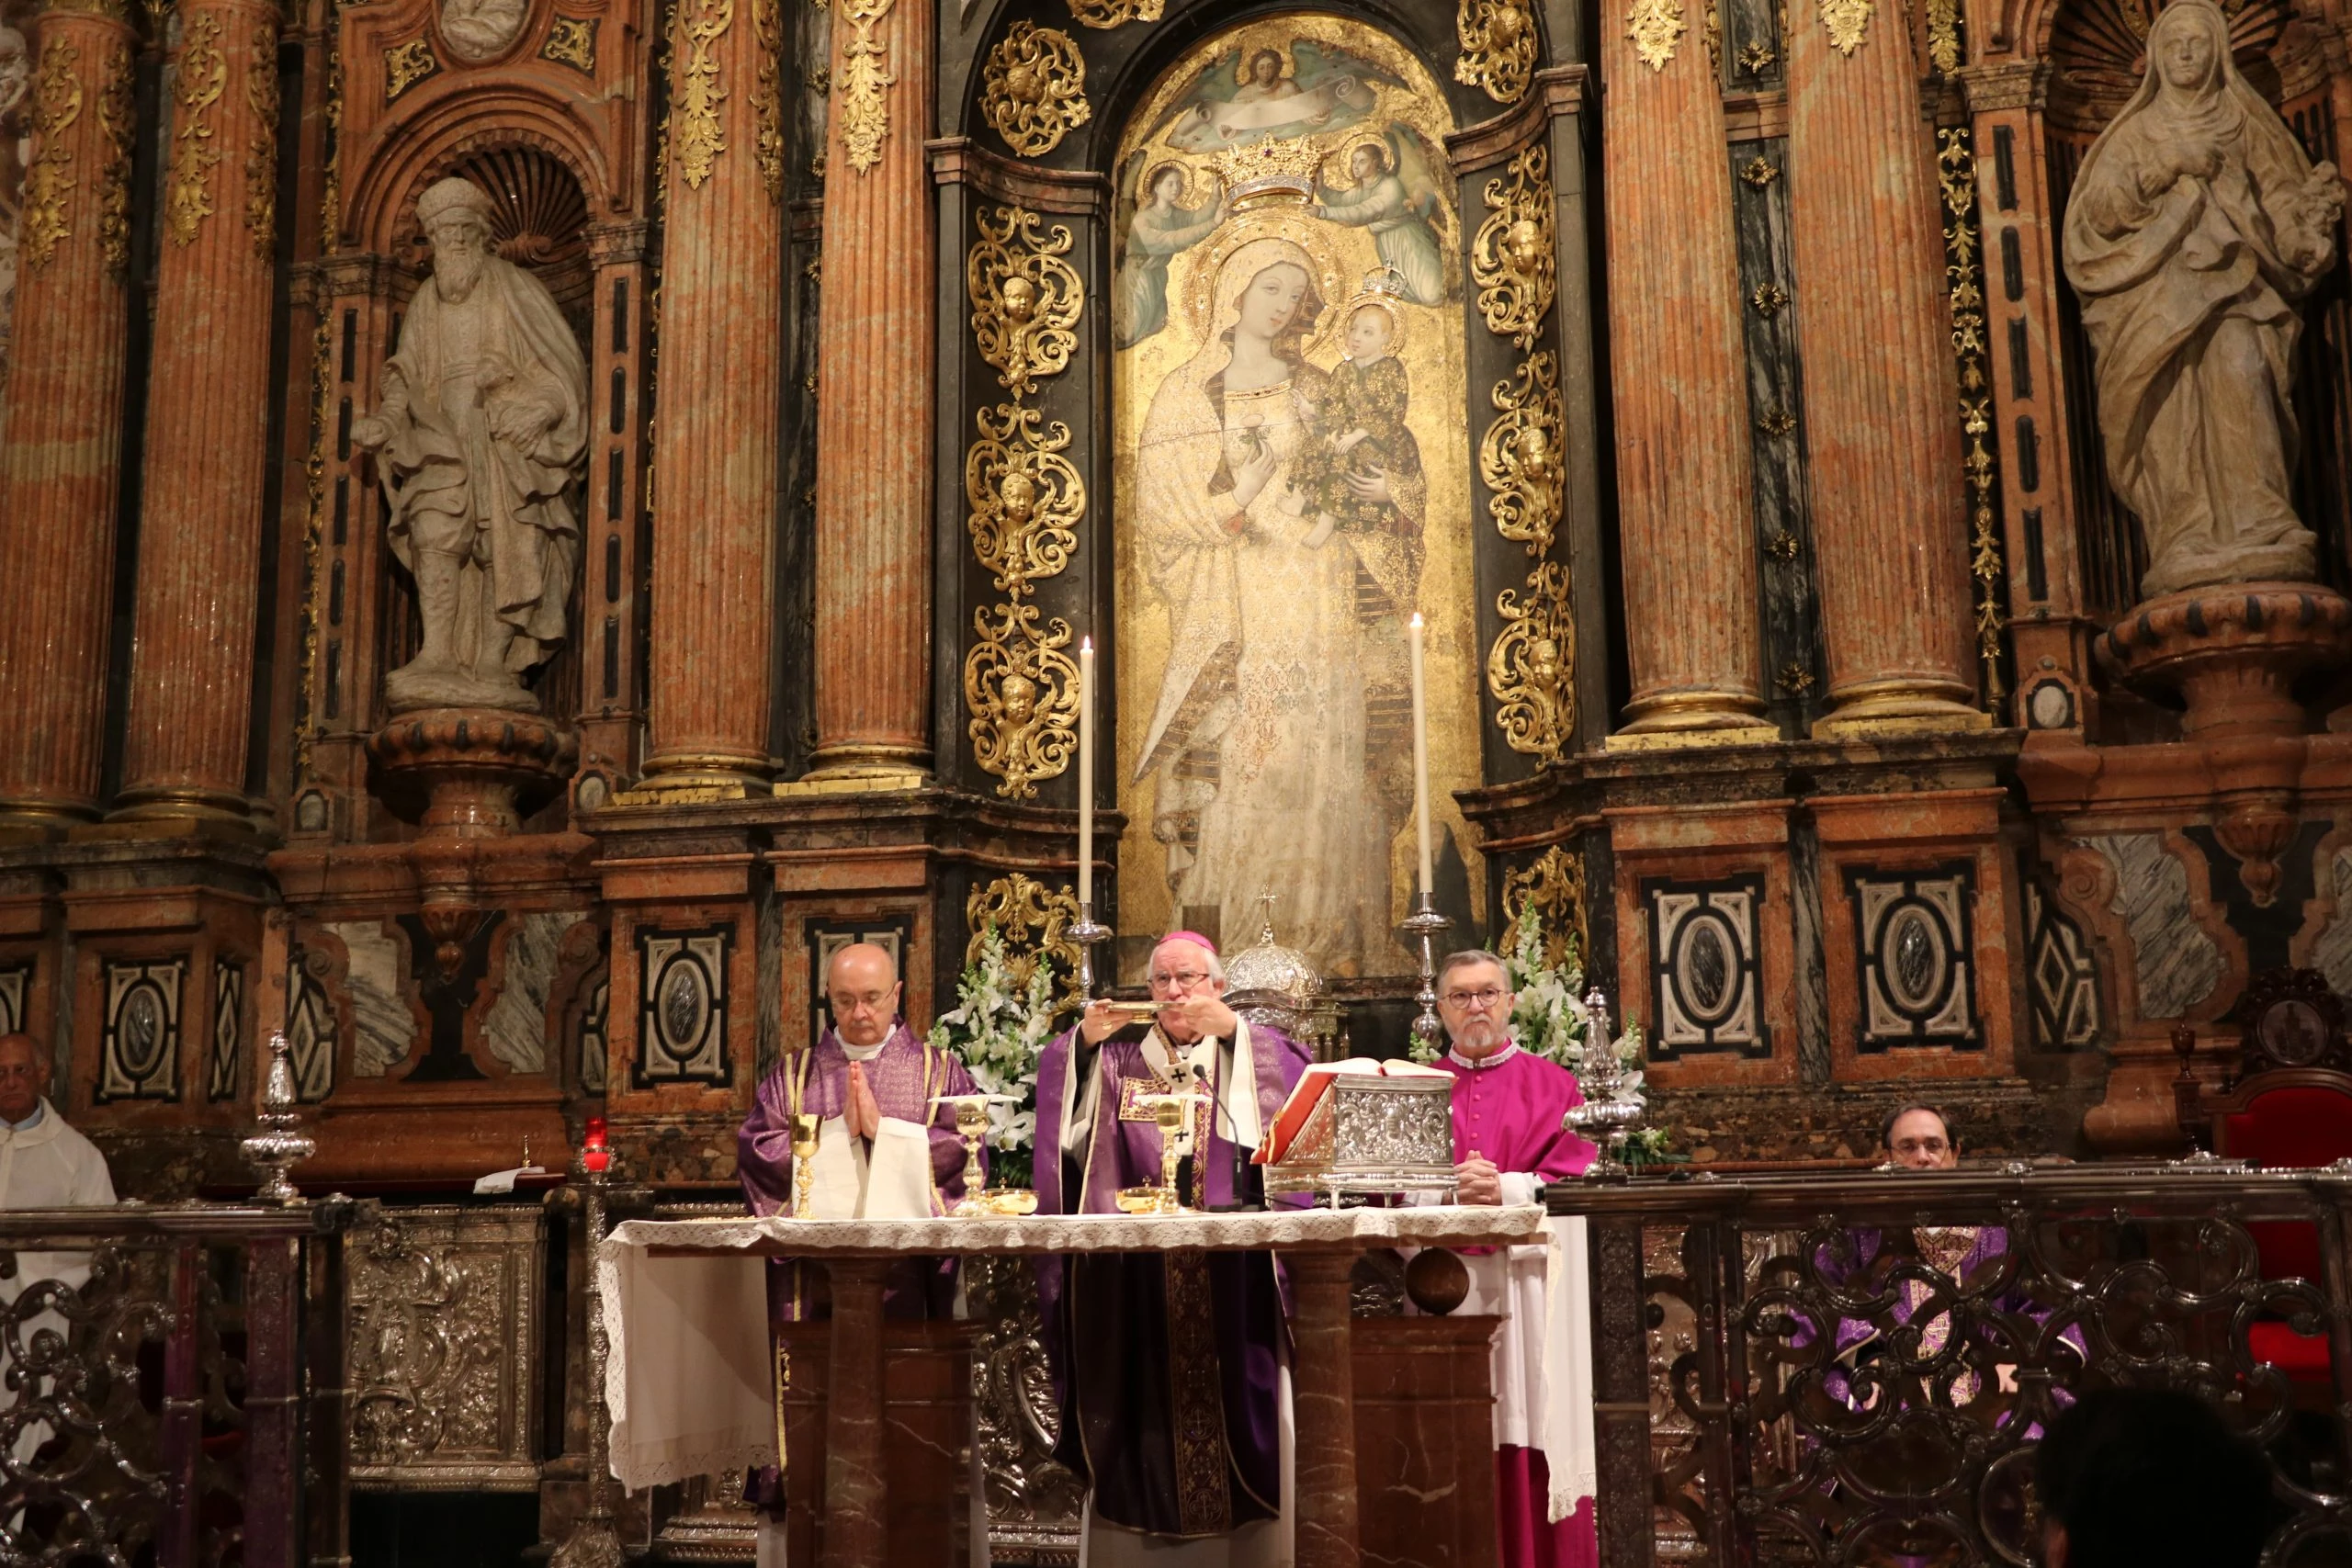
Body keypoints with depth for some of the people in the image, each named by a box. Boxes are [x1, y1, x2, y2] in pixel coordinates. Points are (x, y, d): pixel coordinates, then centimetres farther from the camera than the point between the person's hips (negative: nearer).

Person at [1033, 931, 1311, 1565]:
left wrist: (1233, 1032, -17)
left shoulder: (1252, 1052, 10)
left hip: (1231, 1276, -1)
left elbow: (1298, 1090, -9)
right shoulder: (1117, 1057, 14)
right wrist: (1082, 1044, -11)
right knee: (1146, 1412, 1)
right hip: (1134, 1279, 1)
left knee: (1231, 1403, -2)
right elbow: (1060, 1116, 2)